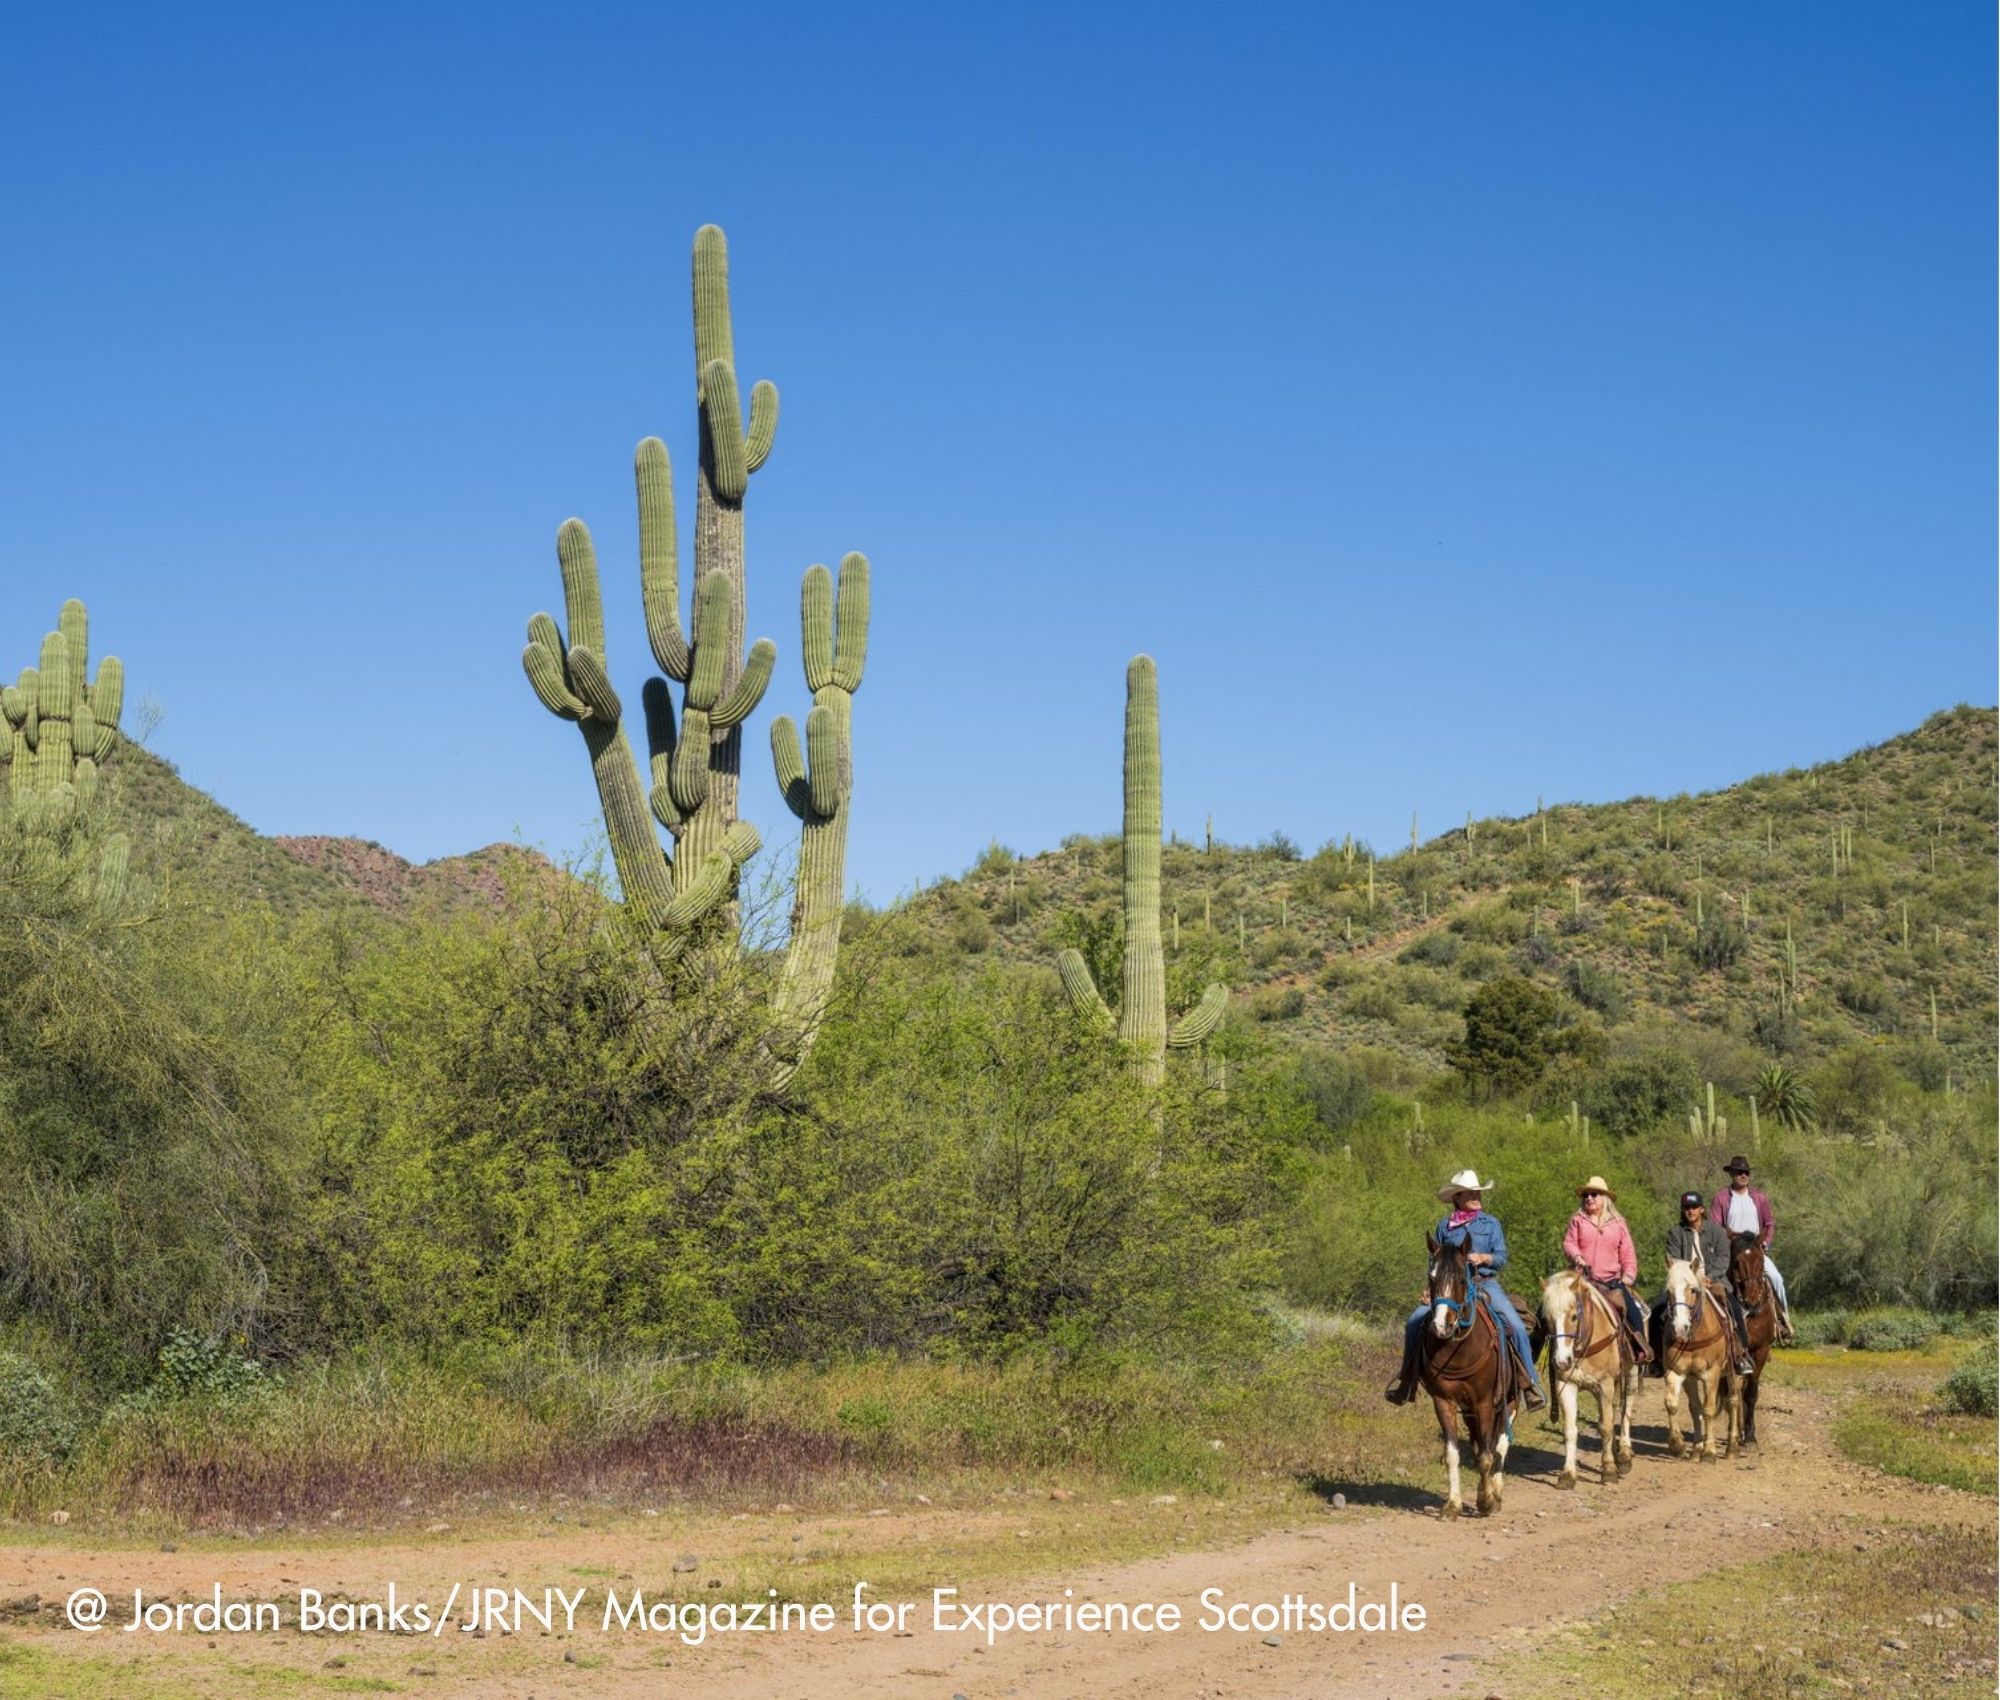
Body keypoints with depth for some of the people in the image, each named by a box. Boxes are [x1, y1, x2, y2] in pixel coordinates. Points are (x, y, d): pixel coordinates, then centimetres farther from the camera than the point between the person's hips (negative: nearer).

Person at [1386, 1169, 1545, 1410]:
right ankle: (1406, 1377, 2)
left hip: (1485, 1284, -1)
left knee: (1516, 1326, -21)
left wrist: (1484, 1257, -19)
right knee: (1415, 1321, -15)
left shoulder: (1491, 1223, 8)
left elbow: (1502, 1259, 1)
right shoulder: (1444, 1225, 10)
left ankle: (1530, 1383, -8)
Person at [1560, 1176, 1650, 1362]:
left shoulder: (1618, 1223, 12)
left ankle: (1641, 1347, -2)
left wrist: (1629, 1275, -2)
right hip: (1583, 1277, -1)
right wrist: (1576, 1256, -16)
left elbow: (1627, 1253, 11)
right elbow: (1568, 1244, 5)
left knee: (1634, 1310, -14)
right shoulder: (1578, 1221, 9)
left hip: (1612, 1279, 1)